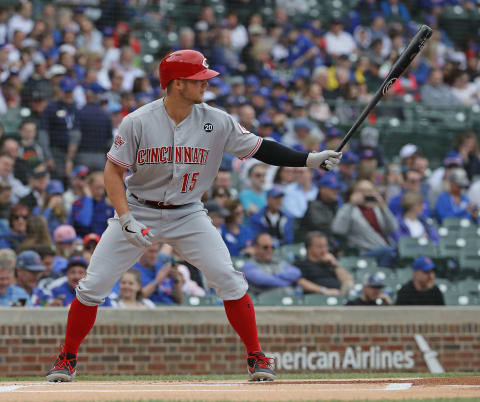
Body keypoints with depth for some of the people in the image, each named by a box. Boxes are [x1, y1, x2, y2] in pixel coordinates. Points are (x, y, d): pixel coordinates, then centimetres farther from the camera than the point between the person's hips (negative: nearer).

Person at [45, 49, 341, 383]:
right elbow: (113, 171, -10)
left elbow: (260, 149, -6)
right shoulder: (138, 122, -16)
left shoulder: (217, 122, -10)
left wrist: (310, 159, -17)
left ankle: (256, 356, 0)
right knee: (93, 286, -4)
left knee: (229, 280, -14)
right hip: (138, 211, -1)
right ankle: (67, 358, 14)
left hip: (188, 215, 1)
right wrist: (127, 221, -22)